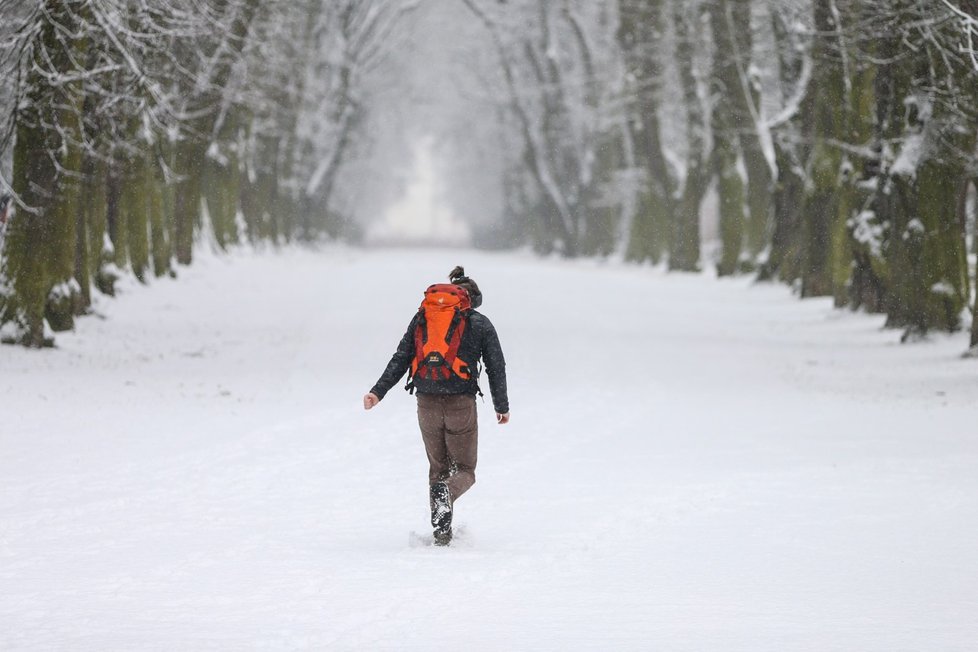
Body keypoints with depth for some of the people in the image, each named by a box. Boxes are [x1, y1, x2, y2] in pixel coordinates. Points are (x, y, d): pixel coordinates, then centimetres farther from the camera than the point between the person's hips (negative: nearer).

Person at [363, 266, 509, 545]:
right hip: (461, 404, -3)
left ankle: (441, 532, 7)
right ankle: (446, 493, -28)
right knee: (464, 469, 8)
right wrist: (502, 407, 16)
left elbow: (400, 359, 3)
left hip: (427, 404, 3)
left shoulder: (422, 317, 11)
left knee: (437, 467, 16)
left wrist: (378, 392, 1)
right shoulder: (479, 323, 5)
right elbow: (496, 368, 6)